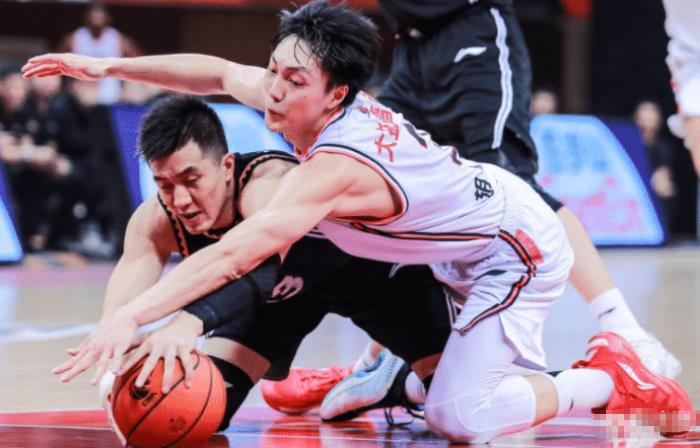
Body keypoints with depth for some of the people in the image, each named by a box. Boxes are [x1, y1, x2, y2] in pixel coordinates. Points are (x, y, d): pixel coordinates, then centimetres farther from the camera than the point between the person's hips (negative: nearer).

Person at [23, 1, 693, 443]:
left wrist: (130, 318, -50)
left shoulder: (335, 167, -34)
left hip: (520, 255, -9)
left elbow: (236, 255, -44)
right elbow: (220, 74, 7)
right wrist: (110, 68, 3)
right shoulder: (317, 100, -10)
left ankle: (607, 381, 0)